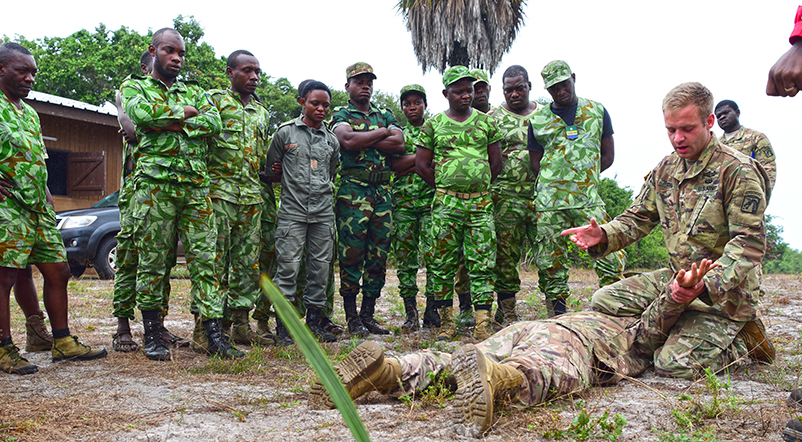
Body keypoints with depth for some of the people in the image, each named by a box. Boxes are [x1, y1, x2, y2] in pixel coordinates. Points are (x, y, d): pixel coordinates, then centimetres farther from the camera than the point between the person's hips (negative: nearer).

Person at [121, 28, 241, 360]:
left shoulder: (195, 92, 22)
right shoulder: (134, 86, 13)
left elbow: (214, 123, 0)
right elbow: (140, 112, -12)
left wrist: (169, 123, -7)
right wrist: (185, 112, -2)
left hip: (196, 186, 3)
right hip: (154, 183, -3)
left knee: (204, 258, -1)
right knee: (152, 261, 1)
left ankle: (214, 335, 0)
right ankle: (152, 335, 12)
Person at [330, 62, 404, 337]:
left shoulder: (385, 116, 20)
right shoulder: (341, 115, 7)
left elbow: (399, 144, 1)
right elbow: (347, 141, -14)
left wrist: (362, 140, -5)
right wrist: (382, 133, -3)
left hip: (383, 191, 5)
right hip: (353, 190, -4)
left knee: (379, 254, 4)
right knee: (352, 252, -6)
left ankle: (368, 314, 13)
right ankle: (352, 317, 2)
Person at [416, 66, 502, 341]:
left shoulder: (486, 122, 11)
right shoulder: (433, 125, 7)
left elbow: (496, 162, 15)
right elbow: (421, 165, 8)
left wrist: (479, 186, 10)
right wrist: (444, 188, 7)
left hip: (480, 202, 1)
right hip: (445, 203, -1)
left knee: (482, 264, -2)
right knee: (442, 263, 1)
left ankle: (483, 324, 0)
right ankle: (446, 323, 12)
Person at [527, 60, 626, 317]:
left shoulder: (597, 111, 11)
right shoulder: (538, 121, 11)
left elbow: (608, 156, 12)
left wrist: (583, 177, 4)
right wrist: (556, 182, 4)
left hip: (589, 199, -1)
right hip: (550, 201, 1)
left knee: (610, 254, -11)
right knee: (551, 261, 3)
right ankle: (557, 313, 15)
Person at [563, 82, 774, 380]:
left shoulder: (738, 172, -15)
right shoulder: (666, 169, 8)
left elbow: (749, 244, -20)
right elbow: (638, 217, 15)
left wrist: (705, 285, -36)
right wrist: (602, 236, -8)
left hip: (724, 291, -7)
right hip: (677, 278, 7)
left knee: (674, 364, -23)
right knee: (603, 301, -3)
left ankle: (738, 342, 6)